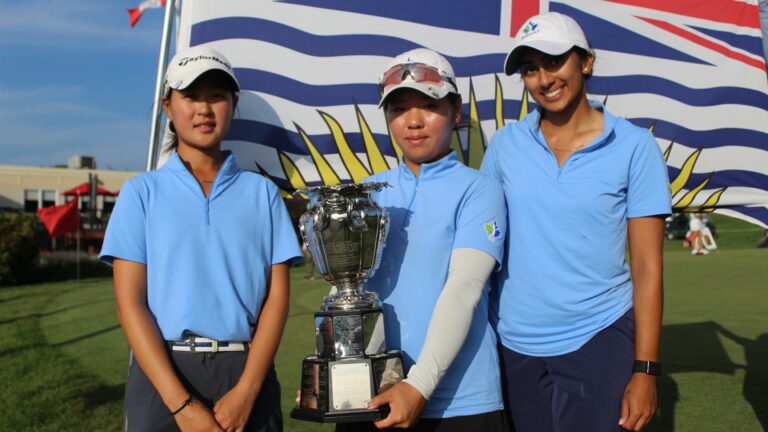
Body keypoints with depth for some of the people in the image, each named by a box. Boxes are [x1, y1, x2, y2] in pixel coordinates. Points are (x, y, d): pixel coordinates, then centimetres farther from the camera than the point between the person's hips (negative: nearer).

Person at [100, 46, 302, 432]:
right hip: (162, 374, 0)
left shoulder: (262, 192, 6)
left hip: (246, 373, 1)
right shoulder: (142, 192, 3)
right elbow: (130, 304, -4)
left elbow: (277, 296, 1)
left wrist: (245, 392, -11)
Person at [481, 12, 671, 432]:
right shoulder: (505, 144, 1)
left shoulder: (634, 147, -5)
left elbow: (647, 267, -5)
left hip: (598, 340, -2)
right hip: (513, 343, 2)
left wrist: (645, 368, -8)